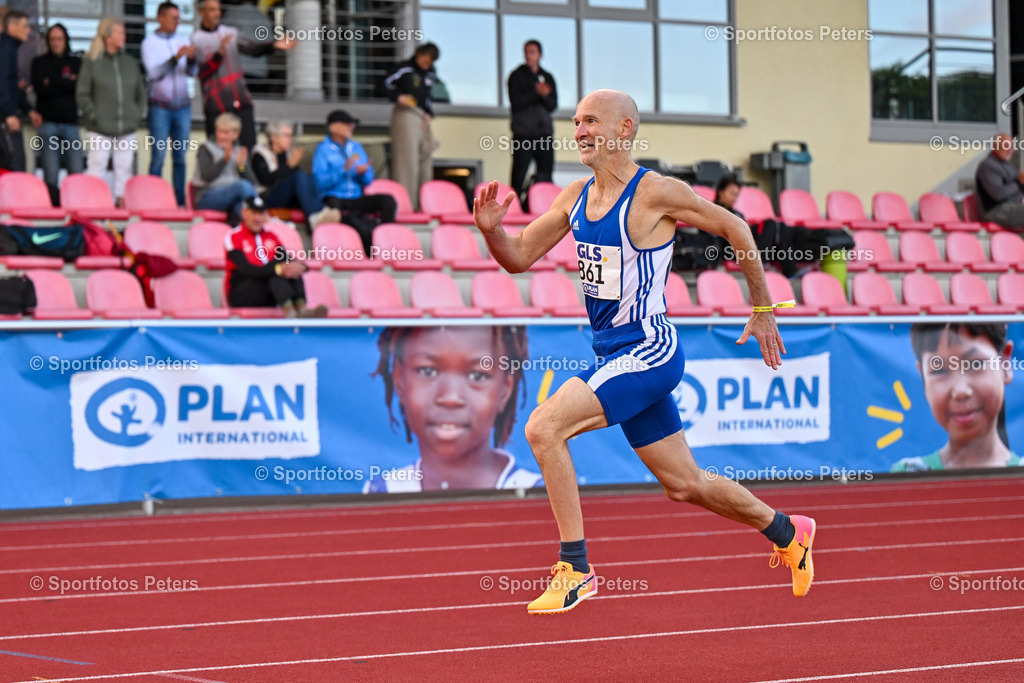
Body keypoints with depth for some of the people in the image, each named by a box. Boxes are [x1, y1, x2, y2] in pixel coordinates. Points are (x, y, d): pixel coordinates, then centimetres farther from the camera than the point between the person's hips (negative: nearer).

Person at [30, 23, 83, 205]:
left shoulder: (76, 63, 15)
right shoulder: (39, 62, 12)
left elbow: (80, 86, -3)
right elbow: (40, 88, -4)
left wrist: (52, 81, -3)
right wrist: (67, 84, -2)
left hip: (71, 123, 1)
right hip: (48, 122, -1)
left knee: (77, 172, -7)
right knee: (50, 174, -8)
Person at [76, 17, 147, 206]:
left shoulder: (131, 63, 11)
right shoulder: (91, 62, 0)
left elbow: (141, 93, 18)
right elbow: (82, 95, -1)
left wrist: (137, 115, 7)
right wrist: (94, 117, -8)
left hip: (127, 129, 4)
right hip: (100, 130, -4)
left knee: (124, 169, 5)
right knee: (96, 168, -5)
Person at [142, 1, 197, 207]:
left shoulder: (183, 41, 10)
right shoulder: (150, 42, -1)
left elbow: (192, 72, 6)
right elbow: (153, 72, -13)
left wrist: (191, 60, -16)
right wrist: (176, 57, -24)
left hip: (182, 105, 4)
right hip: (160, 105, -4)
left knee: (180, 155, 3)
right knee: (159, 155, -7)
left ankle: (180, 201, 4)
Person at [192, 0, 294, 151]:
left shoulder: (231, 33, 12)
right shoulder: (196, 40, 0)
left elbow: (252, 49, -3)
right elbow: (202, 74, -9)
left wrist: (274, 45, -20)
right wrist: (219, 53, -23)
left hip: (241, 102, 4)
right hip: (217, 106, -4)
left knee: (249, 146, -1)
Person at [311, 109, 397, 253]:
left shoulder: (356, 148, 19)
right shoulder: (323, 149, 2)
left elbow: (369, 180, 16)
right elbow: (320, 182, -12)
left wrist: (363, 173, -7)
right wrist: (344, 169, -20)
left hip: (356, 199, 5)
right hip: (334, 198, -5)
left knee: (388, 200, -20)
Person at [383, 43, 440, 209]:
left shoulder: (431, 73, 14)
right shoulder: (406, 69, -5)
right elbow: (387, 83, -3)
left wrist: (429, 114, 10)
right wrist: (398, 97, -16)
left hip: (423, 116, 7)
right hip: (406, 114, -7)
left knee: (424, 158, 8)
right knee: (407, 157, -10)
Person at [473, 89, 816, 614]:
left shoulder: (656, 193, -13)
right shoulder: (575, 197, 8)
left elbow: (734, 228, -4)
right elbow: (519, 258, 12)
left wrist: (762, 310, 2)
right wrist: (491, 230, -10)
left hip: (648, 354, -8)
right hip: (613, 355, 8)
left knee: (544, 428, -22)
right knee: (684, 485, 16)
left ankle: (575, 569, -14)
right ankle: (788, 533, 38)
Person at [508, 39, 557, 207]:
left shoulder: (547, 77, 17)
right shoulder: (517, 76, 7)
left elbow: (553, 105, 8)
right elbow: (516, 102, -6)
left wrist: (545, 95, -12)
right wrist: (536, 92, -15)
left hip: (544, 132, 4)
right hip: (523, 133, -4)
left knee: (546, 175, -3)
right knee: (519, 176, -9)